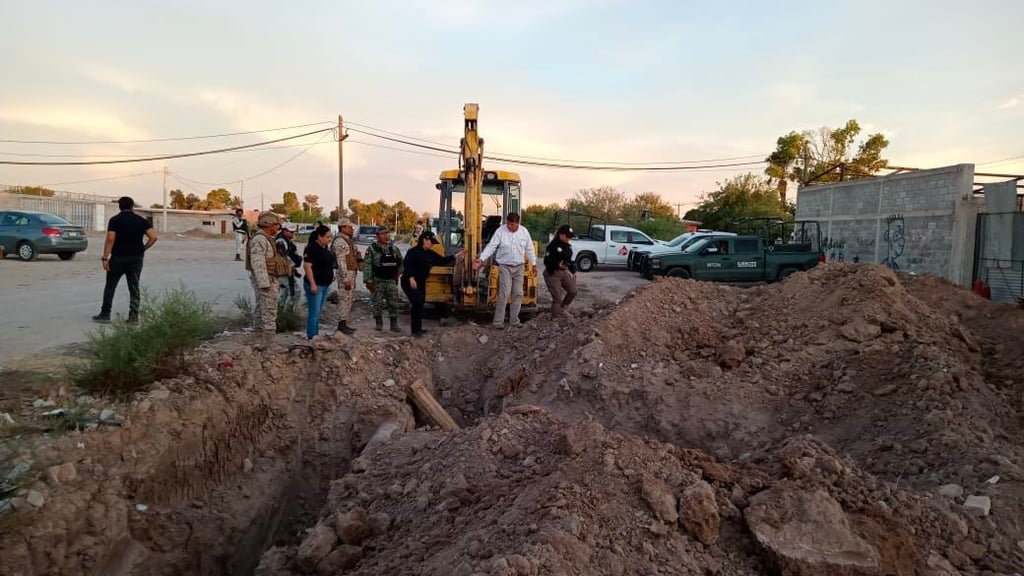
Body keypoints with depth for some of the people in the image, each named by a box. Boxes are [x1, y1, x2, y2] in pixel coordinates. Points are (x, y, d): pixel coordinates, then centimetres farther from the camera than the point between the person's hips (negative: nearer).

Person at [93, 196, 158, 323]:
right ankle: (134, 316, 3)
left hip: (118, 258, -2)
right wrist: (143, 249, 5)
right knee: (134, 288, 5)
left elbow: (110, 239, -13)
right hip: (136, 258, 2)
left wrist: (105, 257, -11)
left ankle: (105, 314, 12)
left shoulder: (114, 220, -4)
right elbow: (153, 237, -7)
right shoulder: (142, 221, 4)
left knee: (110, 286, 10)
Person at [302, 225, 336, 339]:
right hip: (315, 285, -9)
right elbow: (307, 266, -21)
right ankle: (312, 338, 0)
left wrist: (331, 277, 22)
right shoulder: (312, 248, -15)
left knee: (318, 312, 15)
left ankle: (316, 335, 23)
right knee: (314, 313, -6)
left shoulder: (325, 248, 12)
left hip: (325, 285, 9)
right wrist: (312, 284, -24)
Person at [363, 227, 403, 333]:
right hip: (378, 281, -3)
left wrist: (399, 272, 5)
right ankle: (378, 323, 17)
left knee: (393, 303, 2)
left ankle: (394, 324, 9)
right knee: (378, 303, 4)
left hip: (391, 280, 3)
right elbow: (367, 265, -8)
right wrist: (368, 281, -13)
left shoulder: (394, 248, 6)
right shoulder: (372, 249, -5)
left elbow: (400, 261, 19)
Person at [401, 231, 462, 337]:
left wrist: (455, 256, 7)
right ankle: (415, 330, -6)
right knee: (417, 303, -13)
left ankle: (418, 328, 25)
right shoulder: (413, 252, -16)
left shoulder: (430, 254, 10)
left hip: (421, 283, 9)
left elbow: (442, 260, 14)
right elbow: (406, 264, -25)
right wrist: (411, 278, -34)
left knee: (420, 304, 14)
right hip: (410, 282, -9)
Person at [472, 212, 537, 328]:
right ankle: (498, 321, -5)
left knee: (518, 293, 6)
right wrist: (481, 259, -25)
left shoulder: (524, 231, 0)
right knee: (504, 293, -12)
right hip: (505, 266, -4)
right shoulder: (500, 231, -10)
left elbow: (529, 249, 9)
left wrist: (534, 264, 9)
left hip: (519, 267, 4)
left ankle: (514, 319, 17)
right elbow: (491, 246, -14)